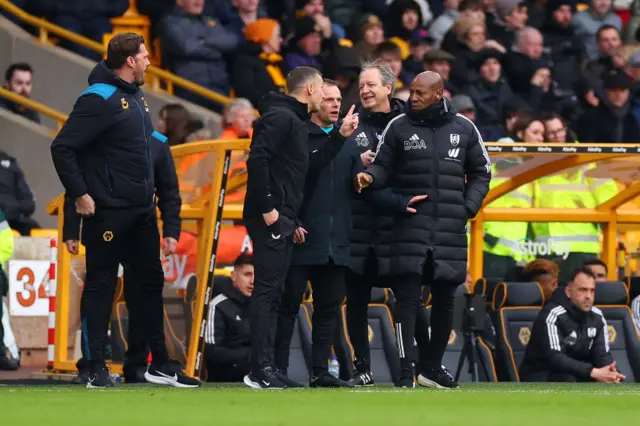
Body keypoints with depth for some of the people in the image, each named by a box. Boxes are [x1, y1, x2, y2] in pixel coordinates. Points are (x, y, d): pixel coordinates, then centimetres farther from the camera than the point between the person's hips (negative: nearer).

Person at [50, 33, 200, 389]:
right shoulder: (100, 99, -16)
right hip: (108, 212, -9)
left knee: (152, 282, 13)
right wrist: (80, 195, -19)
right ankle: (98, 368, 2)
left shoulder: (137, 97, 12)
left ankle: (161, 364, 20)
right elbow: (63, 148, -20)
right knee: (100, 286, -2)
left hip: (142, 211, 9)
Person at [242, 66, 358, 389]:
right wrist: (266, 207, -21)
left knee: (273, 293, 9)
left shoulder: (295, 121, 21)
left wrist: (339, 136, 17)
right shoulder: (280, 117, -11)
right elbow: (257, 160, -21)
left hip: (283, 221, 11)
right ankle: (261, 370, -12)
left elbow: (310, 167, 21)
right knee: (267, 290, -10)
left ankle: (265, 369, 11)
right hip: (270, 218, -11)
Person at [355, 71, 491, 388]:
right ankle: (405, 371, -11)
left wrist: (469, 207, 1)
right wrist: (370, 177, -19)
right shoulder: (399, 127, 2)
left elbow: (480, 173, 14)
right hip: (410, 226, -2)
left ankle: (432, 366, 23)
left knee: (445, 299, 9)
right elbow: (384, 165, 4)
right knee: (407, 297, -10)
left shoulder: (463, 129, 6)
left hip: (451, 230, 2)